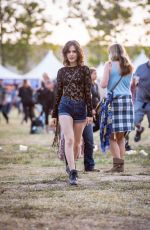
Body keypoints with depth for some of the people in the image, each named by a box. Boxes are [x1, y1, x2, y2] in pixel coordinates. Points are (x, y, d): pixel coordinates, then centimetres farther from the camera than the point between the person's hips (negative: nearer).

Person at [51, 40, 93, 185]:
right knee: (69, 139, -15)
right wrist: (54, 115, 12)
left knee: (77, 142, 9)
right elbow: (58, 94, 12)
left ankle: (71, 165, 31)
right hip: (65, 106, 0)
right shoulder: (62, 71, 8)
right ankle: (72, 173, -19)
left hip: (80, 108, 0)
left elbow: (88, 93, 0)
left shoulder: (84, 70, 2)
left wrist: (90, 114, -5)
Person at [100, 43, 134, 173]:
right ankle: (121, 164, 11)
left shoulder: (110, 65, -3)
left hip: (114, 100, -5)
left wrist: (102, 82, 13)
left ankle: (117, 164, -12)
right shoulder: (129, 67, 13)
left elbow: (104, 84, -8)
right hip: (127, 99, 6)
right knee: (121, 136, 12)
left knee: (112, 136, -2)